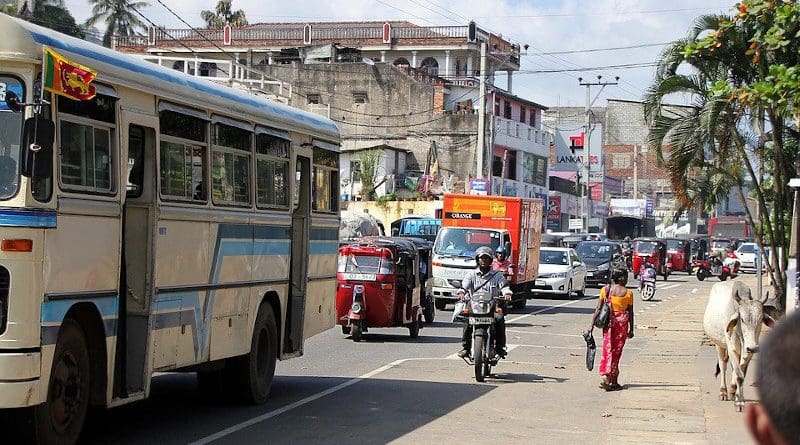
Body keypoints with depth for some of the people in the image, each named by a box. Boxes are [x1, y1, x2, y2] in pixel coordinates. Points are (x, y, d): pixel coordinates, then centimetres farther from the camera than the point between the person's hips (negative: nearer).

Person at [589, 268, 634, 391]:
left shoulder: (605, 290, 1)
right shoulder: (628, 293, -4)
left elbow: (598, 309, 0)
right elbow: (630, 312, -1)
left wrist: (592, 325, 3)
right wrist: (631, 329, 7)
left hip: (608, 321, 2)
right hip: (622, 321, -2)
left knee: (607, 349, 6)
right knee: (617, 351, 6)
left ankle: (606, 376, -11)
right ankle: (614, 381, 11)